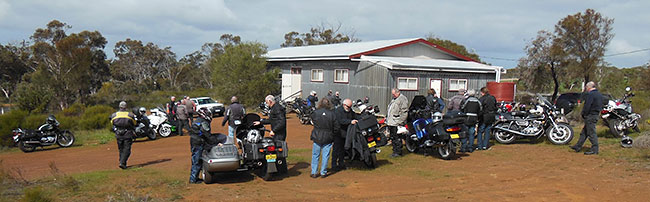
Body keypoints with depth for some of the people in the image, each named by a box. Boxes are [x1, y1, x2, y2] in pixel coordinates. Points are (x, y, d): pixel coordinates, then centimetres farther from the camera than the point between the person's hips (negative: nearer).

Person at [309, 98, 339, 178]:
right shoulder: (331, 114, -7)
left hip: (317, 138, 0)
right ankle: (323, 173, 12)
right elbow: (336, 127, -2)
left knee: (315, 155, 10)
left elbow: (312, 120, 10)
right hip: (328, 138, 0)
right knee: (325, 156, 8)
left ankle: (314, 172, 11)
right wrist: (332, 133, 14)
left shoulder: (315, 113, -8)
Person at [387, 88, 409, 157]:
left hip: (397, 123, -10)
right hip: (391, 122, 10)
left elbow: (404, 112, -16)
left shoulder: (402, 99, -10)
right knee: (393, 138, 13)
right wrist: (387, 118, 24)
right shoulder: (393, 99, 21)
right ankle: (395, 151, 21)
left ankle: (398, 152, -3)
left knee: (397, 138, -7)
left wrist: (400, 122, -20)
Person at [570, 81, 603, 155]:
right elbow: (601, 106, 20)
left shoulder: (590, 94, -16)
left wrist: (583, 114, -7)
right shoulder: (599, 94, 15)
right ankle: (578, 146, 19)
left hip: (590, 116, -10)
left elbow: (587, 106, -21)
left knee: (591, 133, -5)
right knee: (584, 132, 14)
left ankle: (594, 149, -2)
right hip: (596, 115, 10)